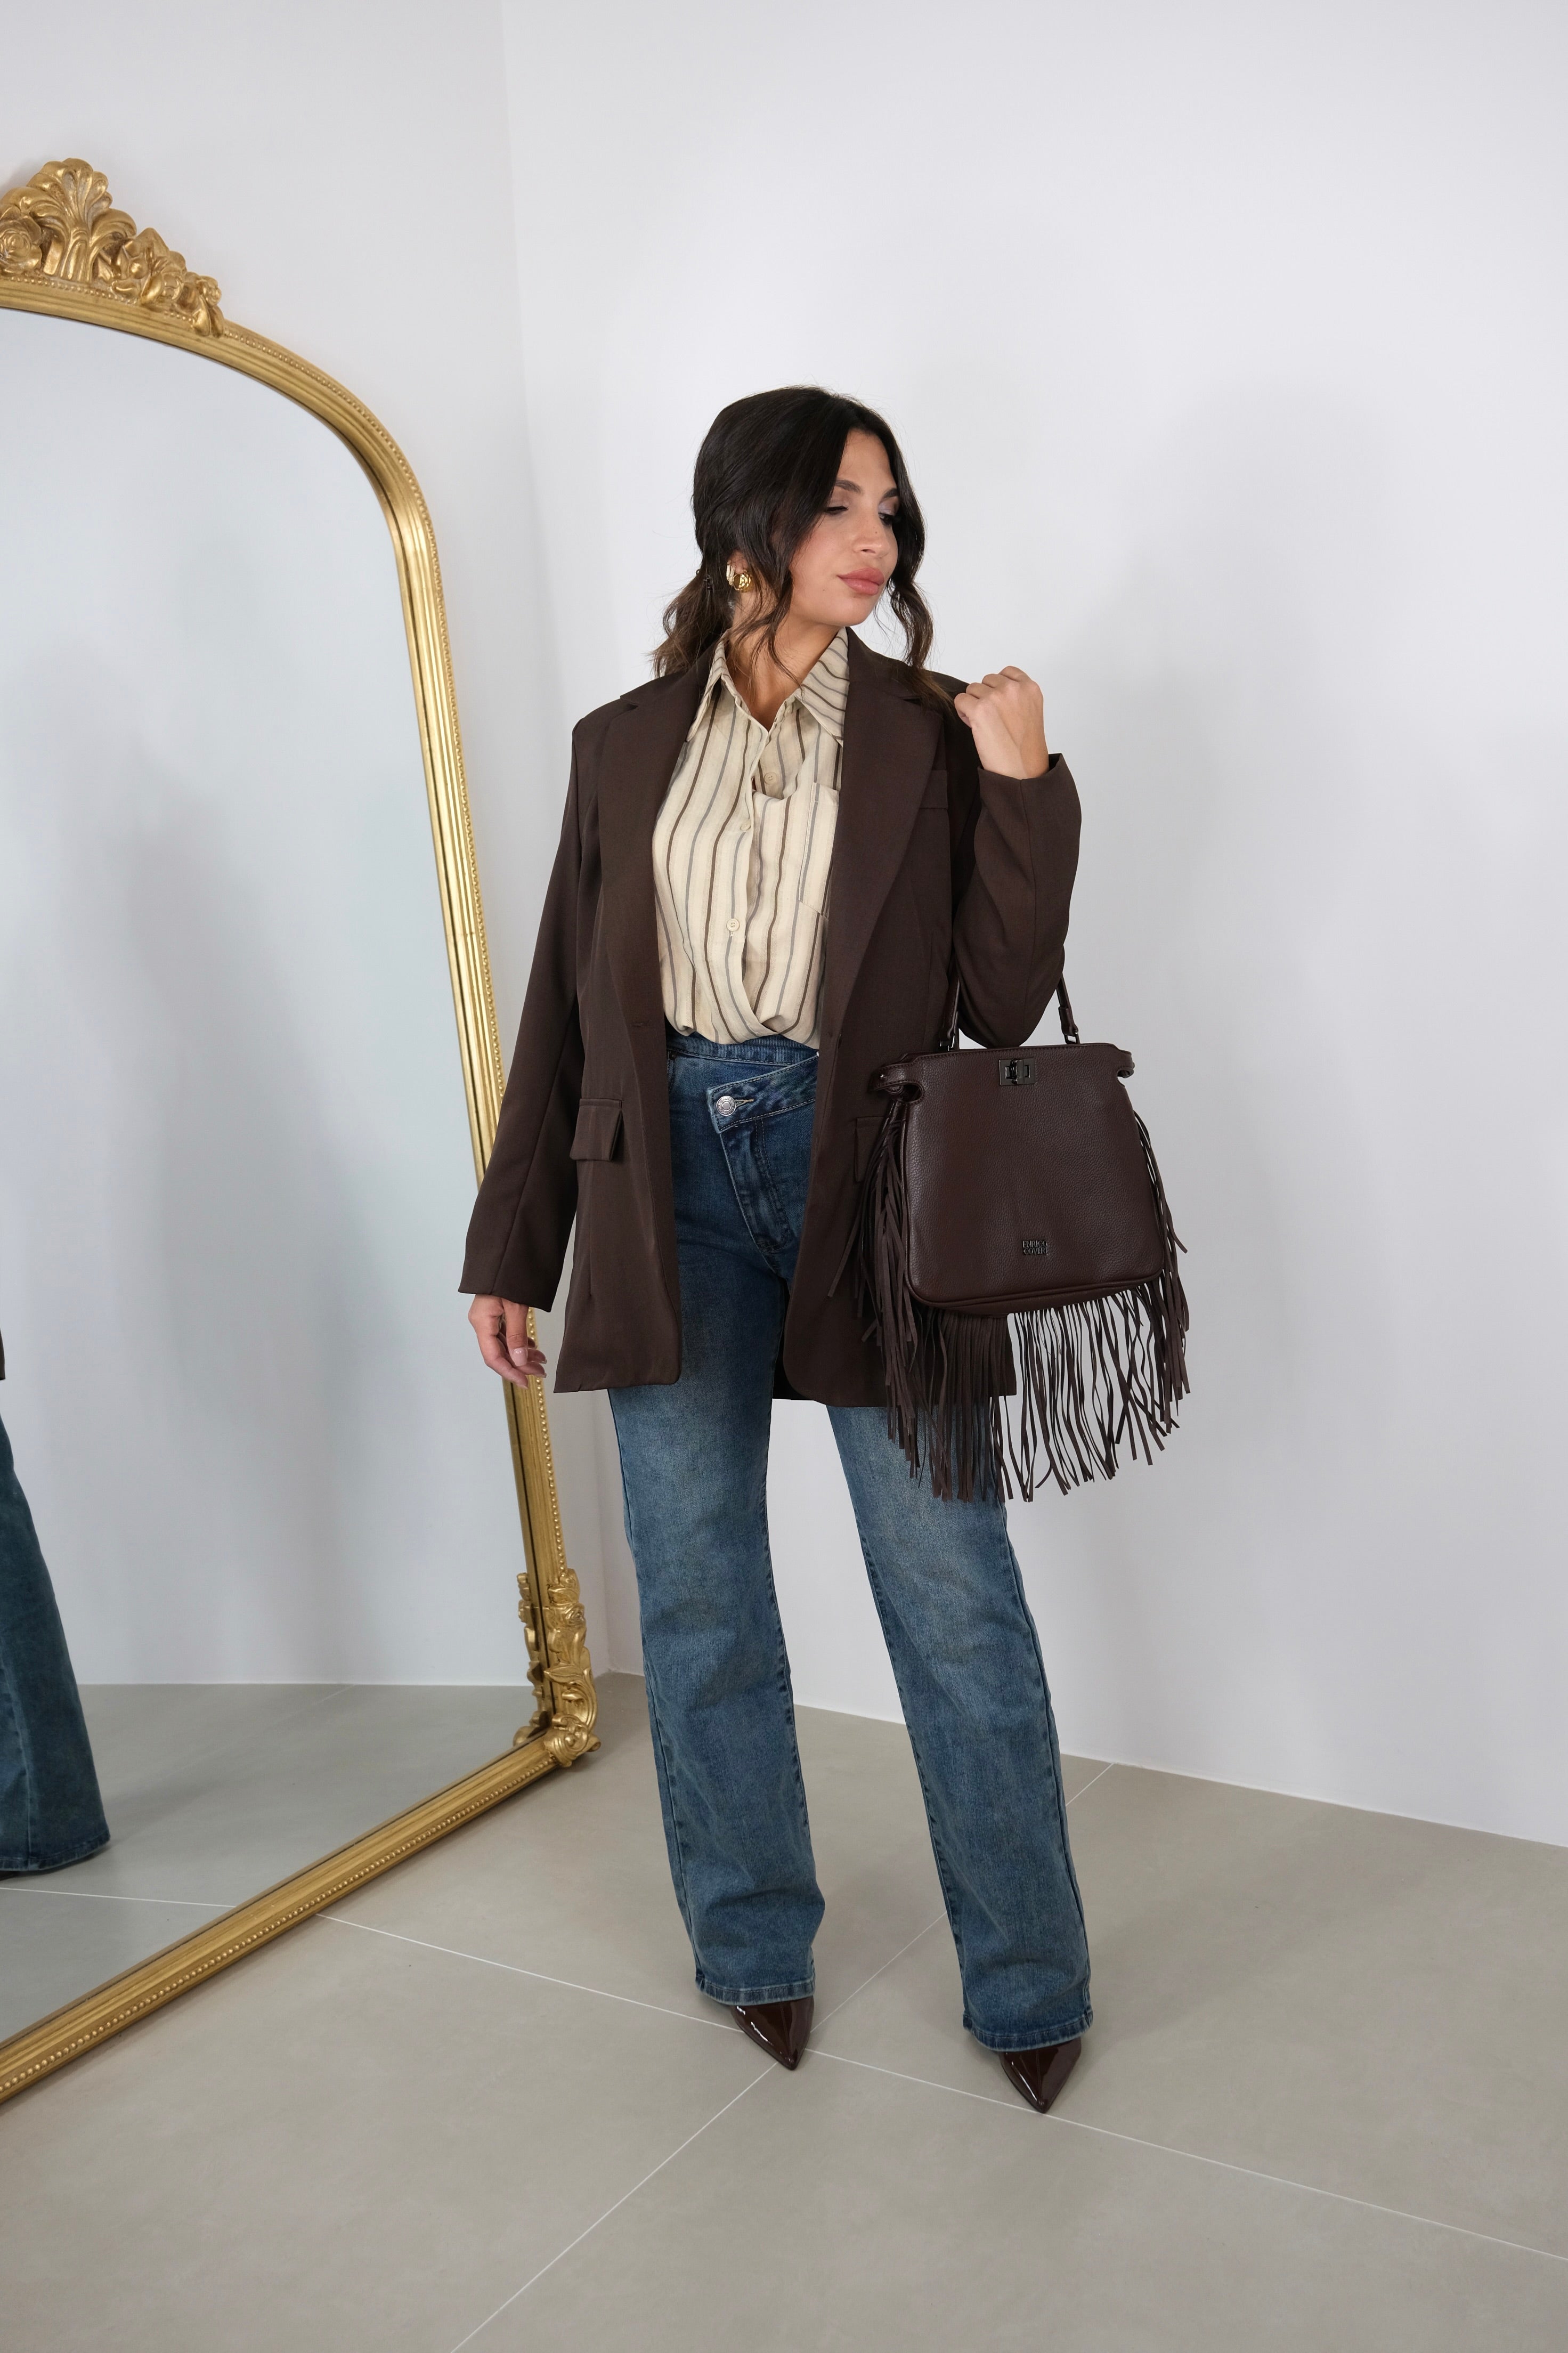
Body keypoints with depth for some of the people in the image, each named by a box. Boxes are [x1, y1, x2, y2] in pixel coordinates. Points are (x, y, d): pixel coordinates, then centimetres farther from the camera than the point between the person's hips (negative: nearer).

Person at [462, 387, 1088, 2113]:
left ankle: (1028, 1986, 20)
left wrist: (1022, 783, -12)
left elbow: (1003, 1005, -2)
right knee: (698, 1601, 11)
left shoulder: (929, 736, 4)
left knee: (954, 1599, 1)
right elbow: (564, 1005, 10)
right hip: (675, 1181, 2)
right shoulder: (623, 743, 9)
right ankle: (755, 1948, 32)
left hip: (863, 1178, -2)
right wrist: (512, 1247, 10)